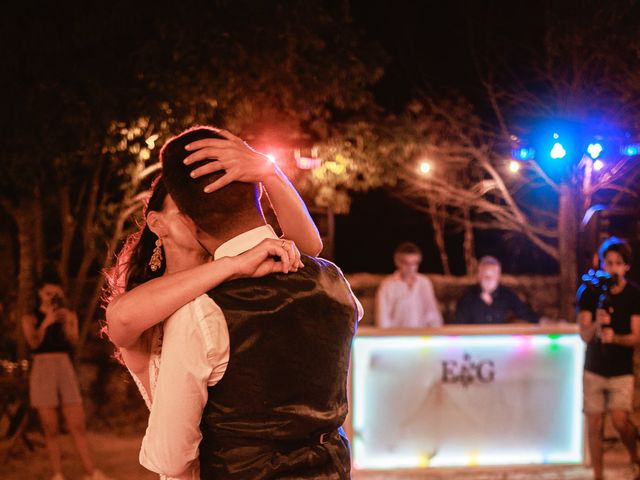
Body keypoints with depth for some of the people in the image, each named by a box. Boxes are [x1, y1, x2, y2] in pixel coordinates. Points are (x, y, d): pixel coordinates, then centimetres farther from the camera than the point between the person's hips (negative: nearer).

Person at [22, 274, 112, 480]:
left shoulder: (69, 315, 11)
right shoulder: (30, 318, 6)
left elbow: (73, 341, -3)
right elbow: (33, 342, -9)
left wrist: (66, 322, -20)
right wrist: (46, 322, -23)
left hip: (66, 370, 2)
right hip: (42, 372, -1)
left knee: (78, 426, -4)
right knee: (50, 429, -2)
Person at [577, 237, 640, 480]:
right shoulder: (589, 292, -4)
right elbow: (585, 336, -9)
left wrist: (615, 338, -28)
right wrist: (597, 324, -30)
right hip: (594, 369, 2)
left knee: (620, 421, -16)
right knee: (594, 424, 3)